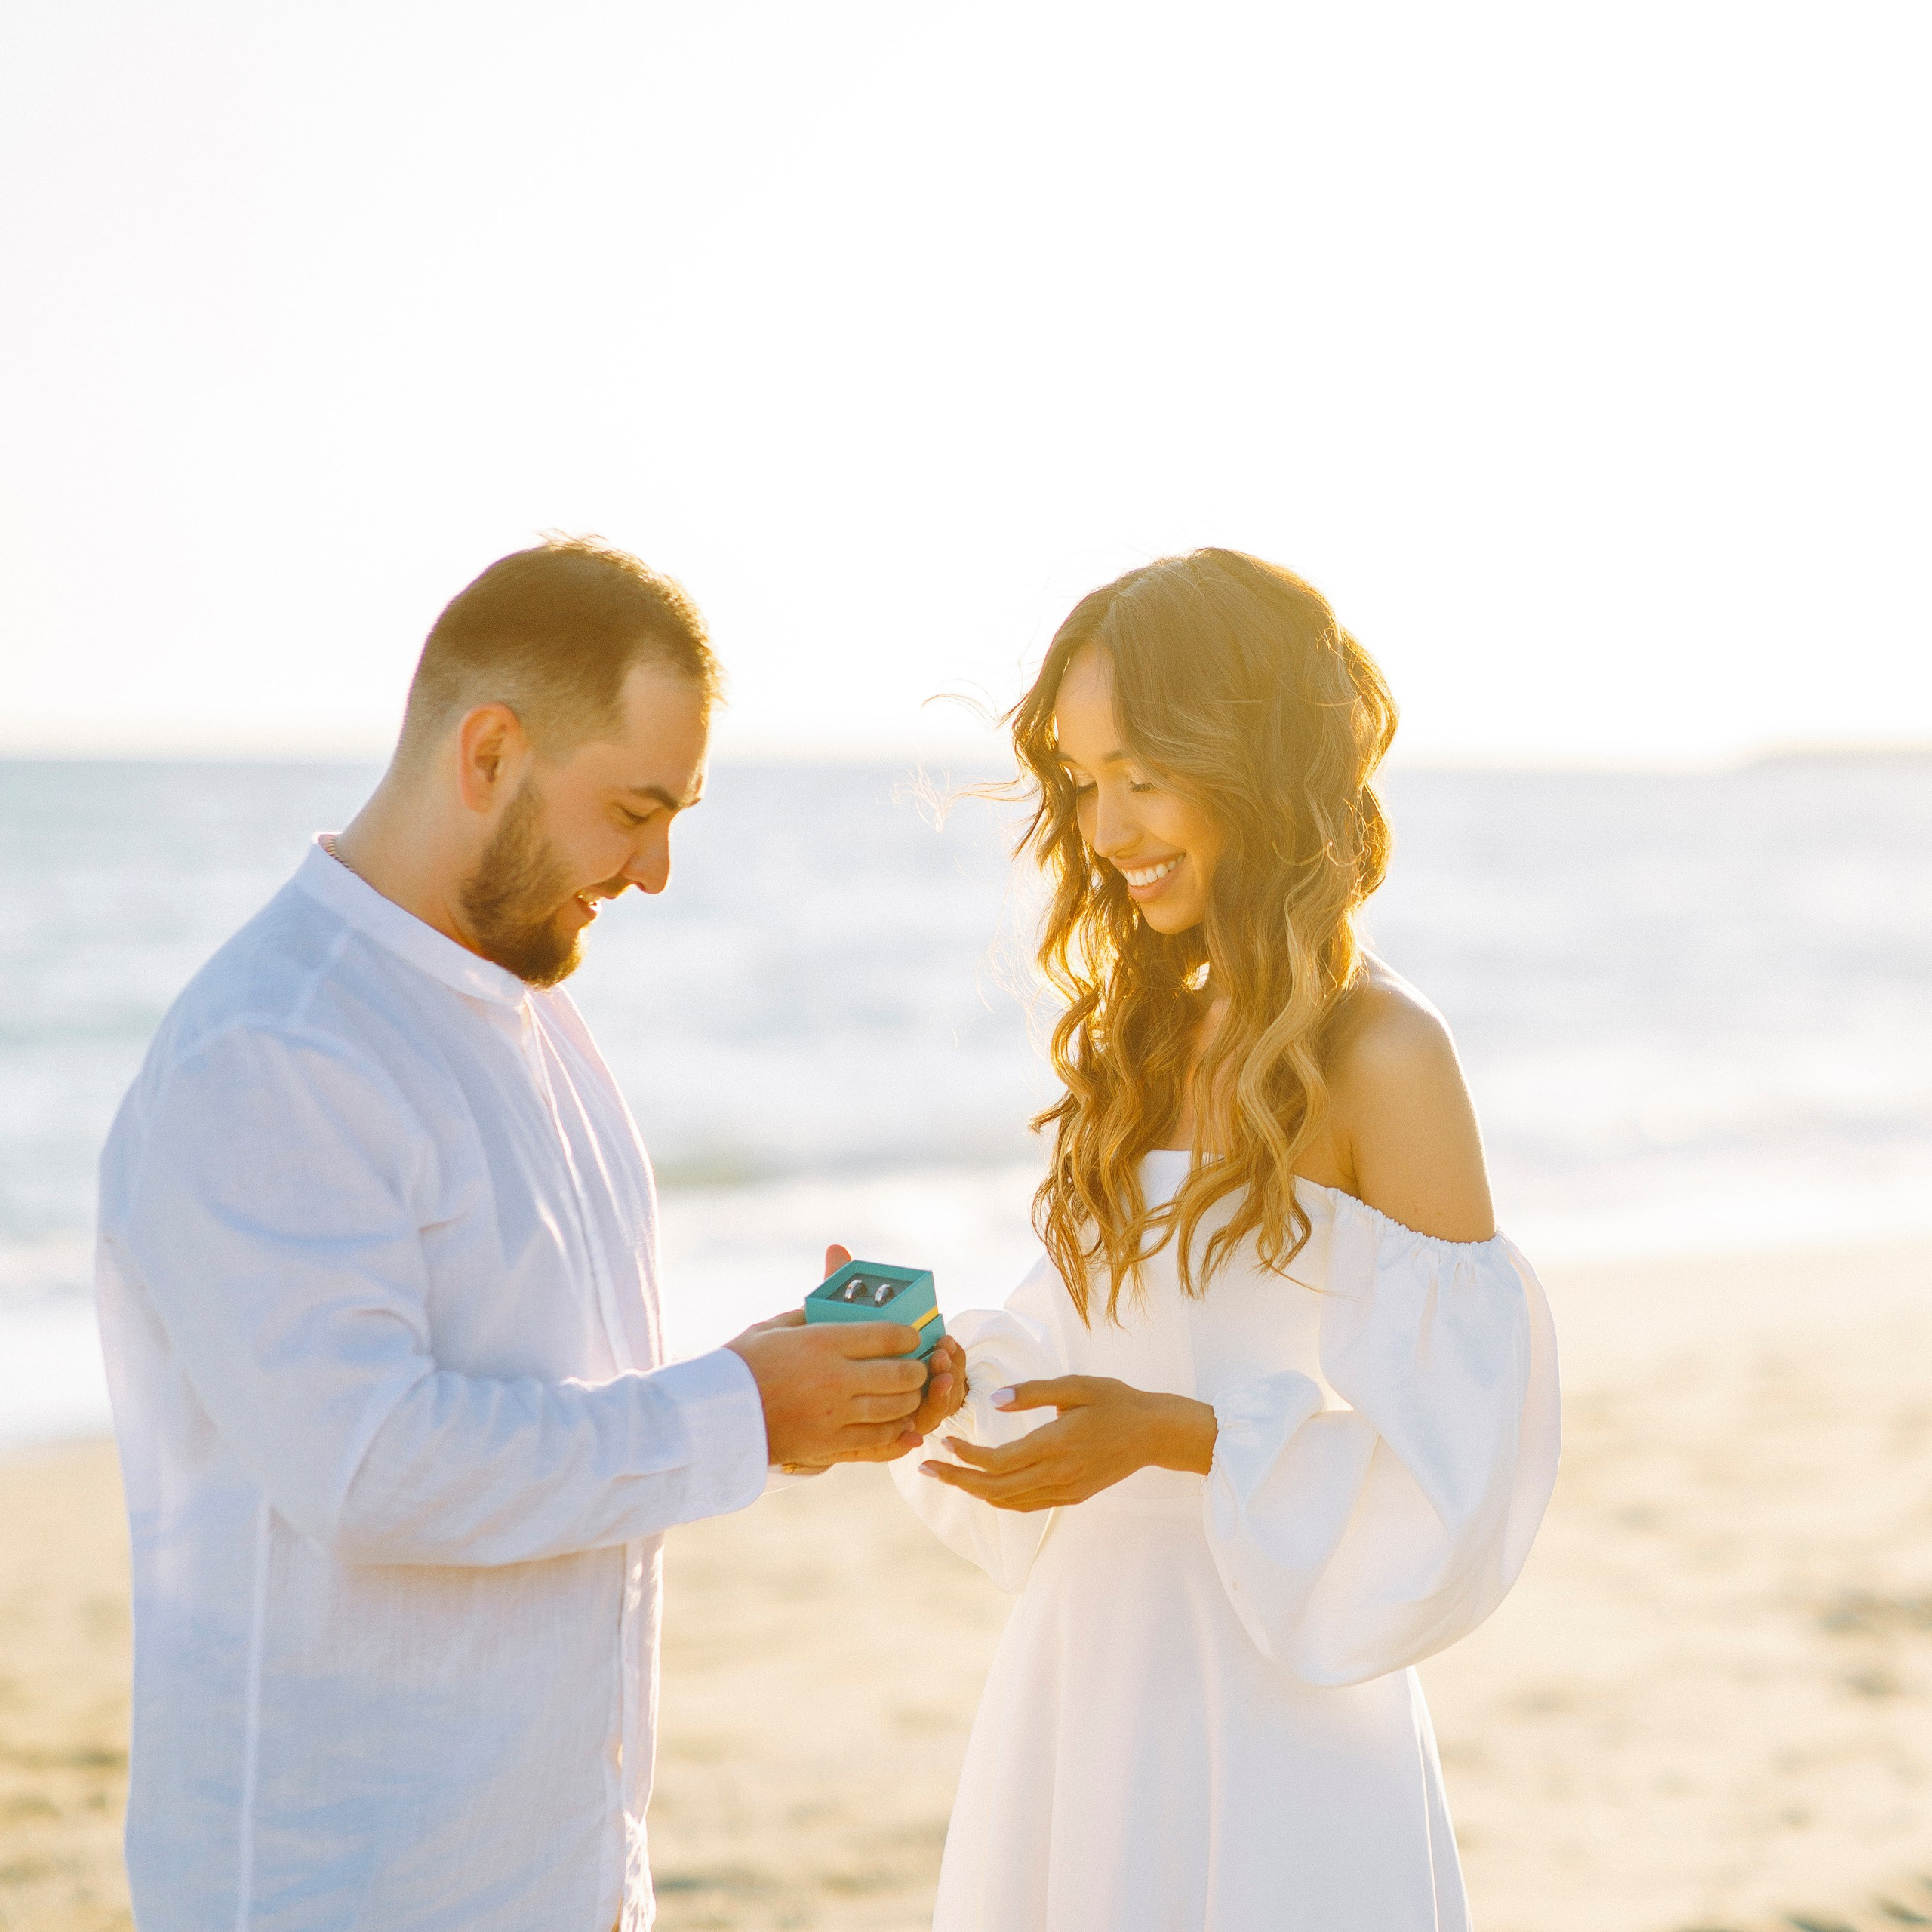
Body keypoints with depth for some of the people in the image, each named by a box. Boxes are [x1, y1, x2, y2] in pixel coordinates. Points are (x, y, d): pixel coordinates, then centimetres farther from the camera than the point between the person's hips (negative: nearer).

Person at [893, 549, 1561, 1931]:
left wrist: (1172, 1433, -22)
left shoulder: (1383, 1060, -13)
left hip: (1275, 1702, -6)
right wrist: (940, 1369, -2)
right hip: (1083, 1661, 7)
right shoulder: (1148, 1038, 8)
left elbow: (1458, 1451, -15)